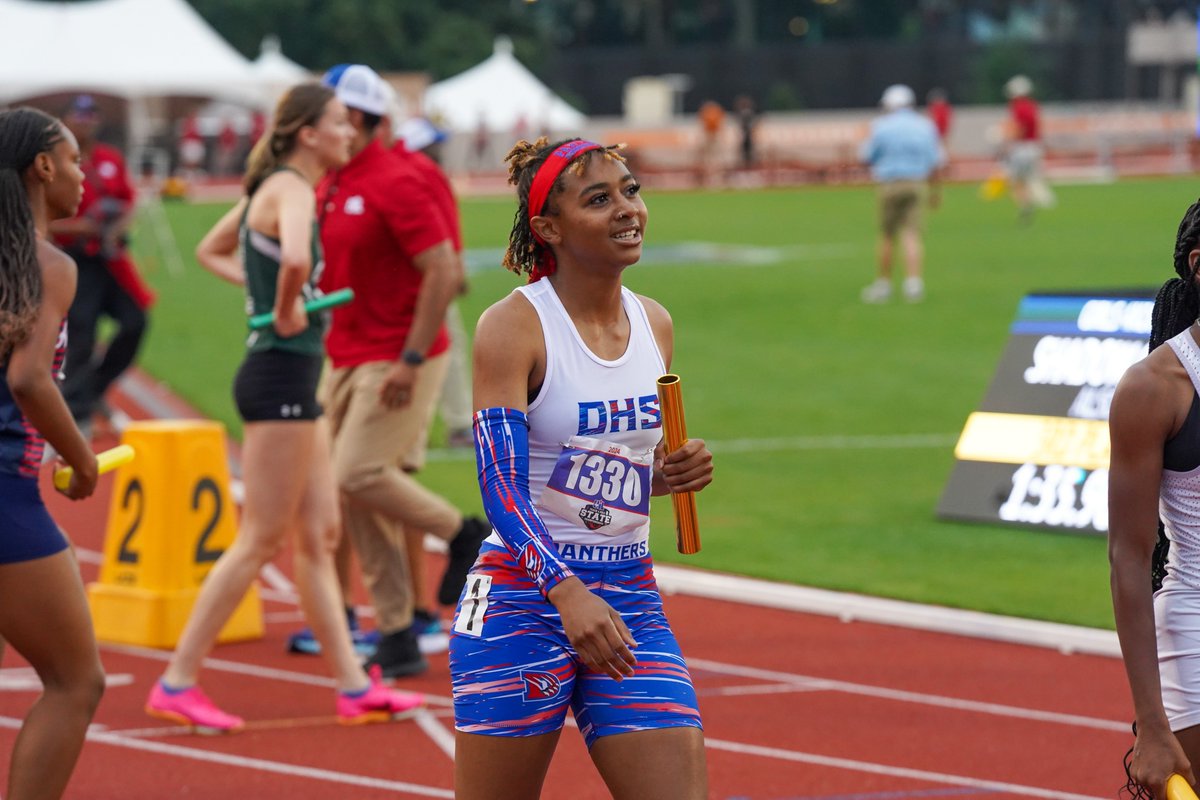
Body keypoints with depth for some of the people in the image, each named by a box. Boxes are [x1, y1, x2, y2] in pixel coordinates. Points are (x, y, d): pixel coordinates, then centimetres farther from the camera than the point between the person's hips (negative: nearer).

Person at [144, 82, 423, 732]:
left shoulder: (272, 188, 13)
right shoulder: (292, 190, -16)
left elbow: (210, 251, 28)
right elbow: (294, 258, -38)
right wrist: (286, 310, -19)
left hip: (291, 383, 10)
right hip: (280, 377, -10)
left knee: (319, 536, 11)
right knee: (261, 540, -5)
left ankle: (353, 687, 15)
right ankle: (177, 683, -1)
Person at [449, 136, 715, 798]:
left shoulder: (654, 325, 8)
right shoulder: (512, 327, -10)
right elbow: (501, 486, -19)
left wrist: (669, 476, -1)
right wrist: (567, 594, -33)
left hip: (629, 596, 5)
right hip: (523, 592, -5)